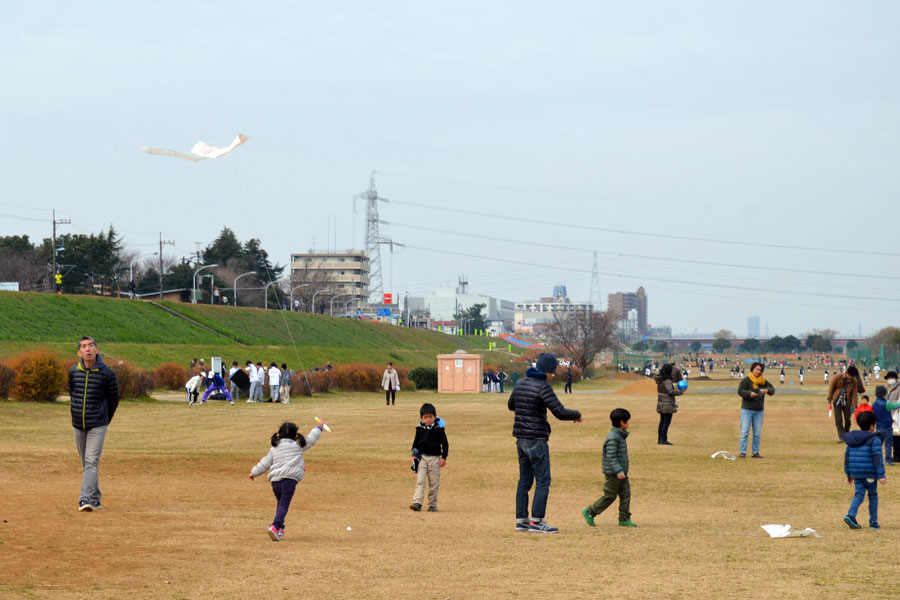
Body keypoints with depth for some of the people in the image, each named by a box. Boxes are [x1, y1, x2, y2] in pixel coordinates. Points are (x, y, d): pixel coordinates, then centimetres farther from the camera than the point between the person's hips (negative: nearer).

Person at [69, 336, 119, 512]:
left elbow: (114, 399, 2)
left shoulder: (107, 373, -11)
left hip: (97, 426, -4)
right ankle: (95, 499, 23)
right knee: (86, 464, 12)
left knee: (92, 462, -14)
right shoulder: (73, 371, -1)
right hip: (78, 425, 4)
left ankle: (85, 499, -22)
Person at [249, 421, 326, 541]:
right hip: (289, 479, -5)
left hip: (275, 480, 5)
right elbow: (311, 439, 21)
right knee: (284, 505, -10)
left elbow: (265, 463, 20)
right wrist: (318, 428, 38)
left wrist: (254, 472, 34)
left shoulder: (274, 448, 16)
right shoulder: (298, 445, 8)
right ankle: (275, 527, -27)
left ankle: (279, 528, 18)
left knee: (281, 504, 22)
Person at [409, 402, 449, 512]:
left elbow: (445, 444, 3)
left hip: (435, 458, -1)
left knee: (434, 483, 3)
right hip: (422, 457, 1)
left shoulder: (439, 429, -3)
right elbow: (416, 442, 13)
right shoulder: (419, 429, 3)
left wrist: (444, 457, -3)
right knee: (420, 481, -9)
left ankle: (432, 504, 11)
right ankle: (417, 502, -15)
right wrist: (414, 455, 3)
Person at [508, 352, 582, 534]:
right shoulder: (543, 387, -16)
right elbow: (561, 413, -21)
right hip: (537, 440, -8)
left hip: (521, 440, 8)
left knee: (524, 480, 13)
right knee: (543, 481, -3)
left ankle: (521, 520, 15)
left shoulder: (521, 384, 8)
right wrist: (577, 415, -2)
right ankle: (536, 522, -7)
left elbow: (511, 405, 26)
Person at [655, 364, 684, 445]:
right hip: (668, 404, -9)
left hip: (661, 404, 9)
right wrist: (681, 392, -18)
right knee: (667, 422, -5)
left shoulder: (660, 380, 9)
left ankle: (660, 439, 18)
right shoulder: (667, 381, -19)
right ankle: (663, 440, -6)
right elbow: (670, 391, -27)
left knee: (662, 421, 14)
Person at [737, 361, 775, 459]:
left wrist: (767, 390, -18)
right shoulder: (746, 380, -6)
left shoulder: (763, 381, 8)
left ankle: (756, 452, 15)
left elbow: (772, 390, 5)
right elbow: (740, 391, -15)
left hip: (759, 411, 4)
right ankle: (743, 452, -6)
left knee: (757, 433, 8)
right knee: (744, 432, -7)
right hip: (747, 410, -4)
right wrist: (749, 393, -33)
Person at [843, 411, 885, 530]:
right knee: (873, 496, 10)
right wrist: (881, 475, -15)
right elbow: (877, 458, -16)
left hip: (856, 473, 5)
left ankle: (851, 515, -16)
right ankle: (873, 522, 14)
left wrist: (849, 474, 21)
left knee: (859, 494, 7)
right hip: (869, 474, -5)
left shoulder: (852, 440, 10)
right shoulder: (874, 440, -10)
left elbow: (847, 456, 14)